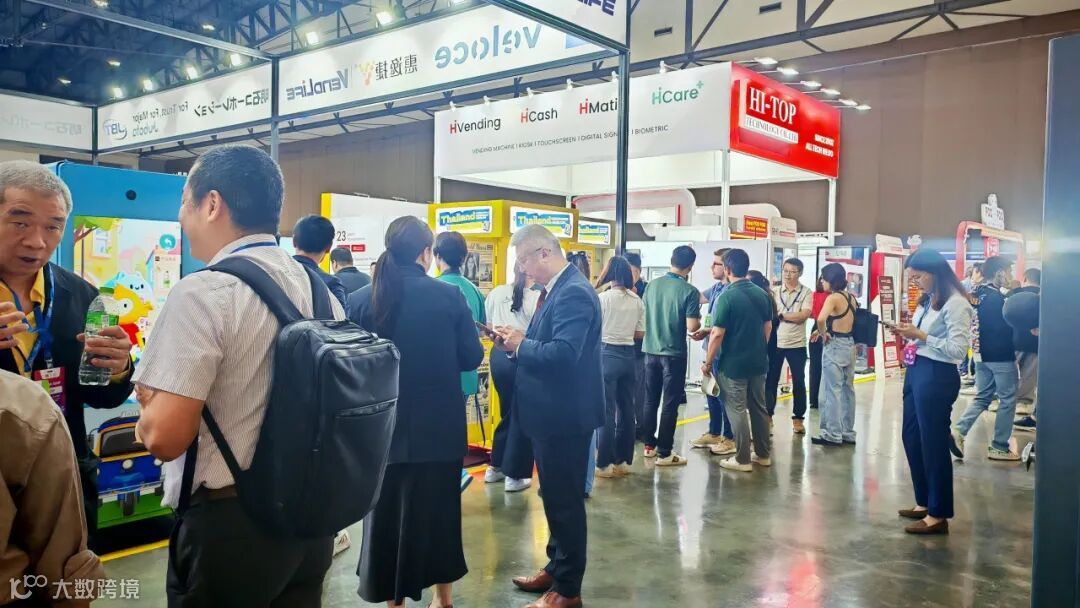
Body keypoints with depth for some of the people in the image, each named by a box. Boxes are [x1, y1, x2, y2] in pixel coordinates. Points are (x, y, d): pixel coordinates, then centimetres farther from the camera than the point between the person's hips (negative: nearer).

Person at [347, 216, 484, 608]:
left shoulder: (360, 300, -7)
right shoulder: (449, 295, -11)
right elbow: (472, 357, -5)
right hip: (440, 424, 0)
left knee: (386, 510, 14)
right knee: (439, 506, 17)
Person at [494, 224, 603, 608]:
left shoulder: (574, 292, -20)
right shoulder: (557, 289, 11)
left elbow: (564, 353, -30)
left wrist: (521, 345, -16)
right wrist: (517, 343, -3)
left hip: (566, 415, -10)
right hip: (553, 413, 10)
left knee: (566, 500, 2)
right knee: (556, 497, 21)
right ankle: (556, 568, 36)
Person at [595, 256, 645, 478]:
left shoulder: (603, 298, -10)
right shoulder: (637, 300, 4)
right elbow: (640, 333, 8)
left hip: (607, 355, -5)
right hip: (628, 355, 5)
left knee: (606, 410, 0)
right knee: (626, 409, 11)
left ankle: (604, 464, 5)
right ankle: (623, 461, 19)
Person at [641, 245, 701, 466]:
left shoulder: (652, 285, 2)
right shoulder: (689, 291, -12)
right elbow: (692, 326, -15)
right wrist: (699, 319, 6)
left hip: (650, 350, 5)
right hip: (674, 353, -5)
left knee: (651, 400, 15)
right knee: (670, 403, 2)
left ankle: (650, 445, 24)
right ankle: (664, 453, 5)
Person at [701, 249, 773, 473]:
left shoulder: (727, 297, -17)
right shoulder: (763, 294, 3)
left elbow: (717, 334, -17)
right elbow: (768, 327, 12)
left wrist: (707, 362, -8)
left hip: (734, 363, -6)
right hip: (759, 361, 7)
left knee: (737, 411, 2)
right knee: (759, 407, 15)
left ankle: (743, 459, 8)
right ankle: (763, 454, 25)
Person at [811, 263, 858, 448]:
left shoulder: (833, 297, -15)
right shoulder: (851, 297, 10)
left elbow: (821, 319, -32)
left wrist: (822, 333, -14)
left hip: (835, 346, -8)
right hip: (850, 345, 8)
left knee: (832, 391, -2)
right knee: (847, 389, 13)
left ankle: (833, 435, 3)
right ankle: (848, 433, 21)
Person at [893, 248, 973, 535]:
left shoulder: (956, 304, -15)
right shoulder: (927, 301, 12)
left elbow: (958, 350, -21)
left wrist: (920, 336, -19)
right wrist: (909, 335, 0)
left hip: (936, 377, -9)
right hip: (916, 372, 9)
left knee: (933, 444, 0)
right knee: (912, 439, 16)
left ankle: (938, 515, 12)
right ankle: (924, 503, 30)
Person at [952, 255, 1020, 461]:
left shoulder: (978, 293, 8)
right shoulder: (997, 298, -18)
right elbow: (1007, 327, -16)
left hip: (982, 355, 8)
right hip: (1002, 357, -8)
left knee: (983, 397, 15)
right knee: (1007, 400, 4)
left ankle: (959, 431, -1)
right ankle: (999, 447, 8)